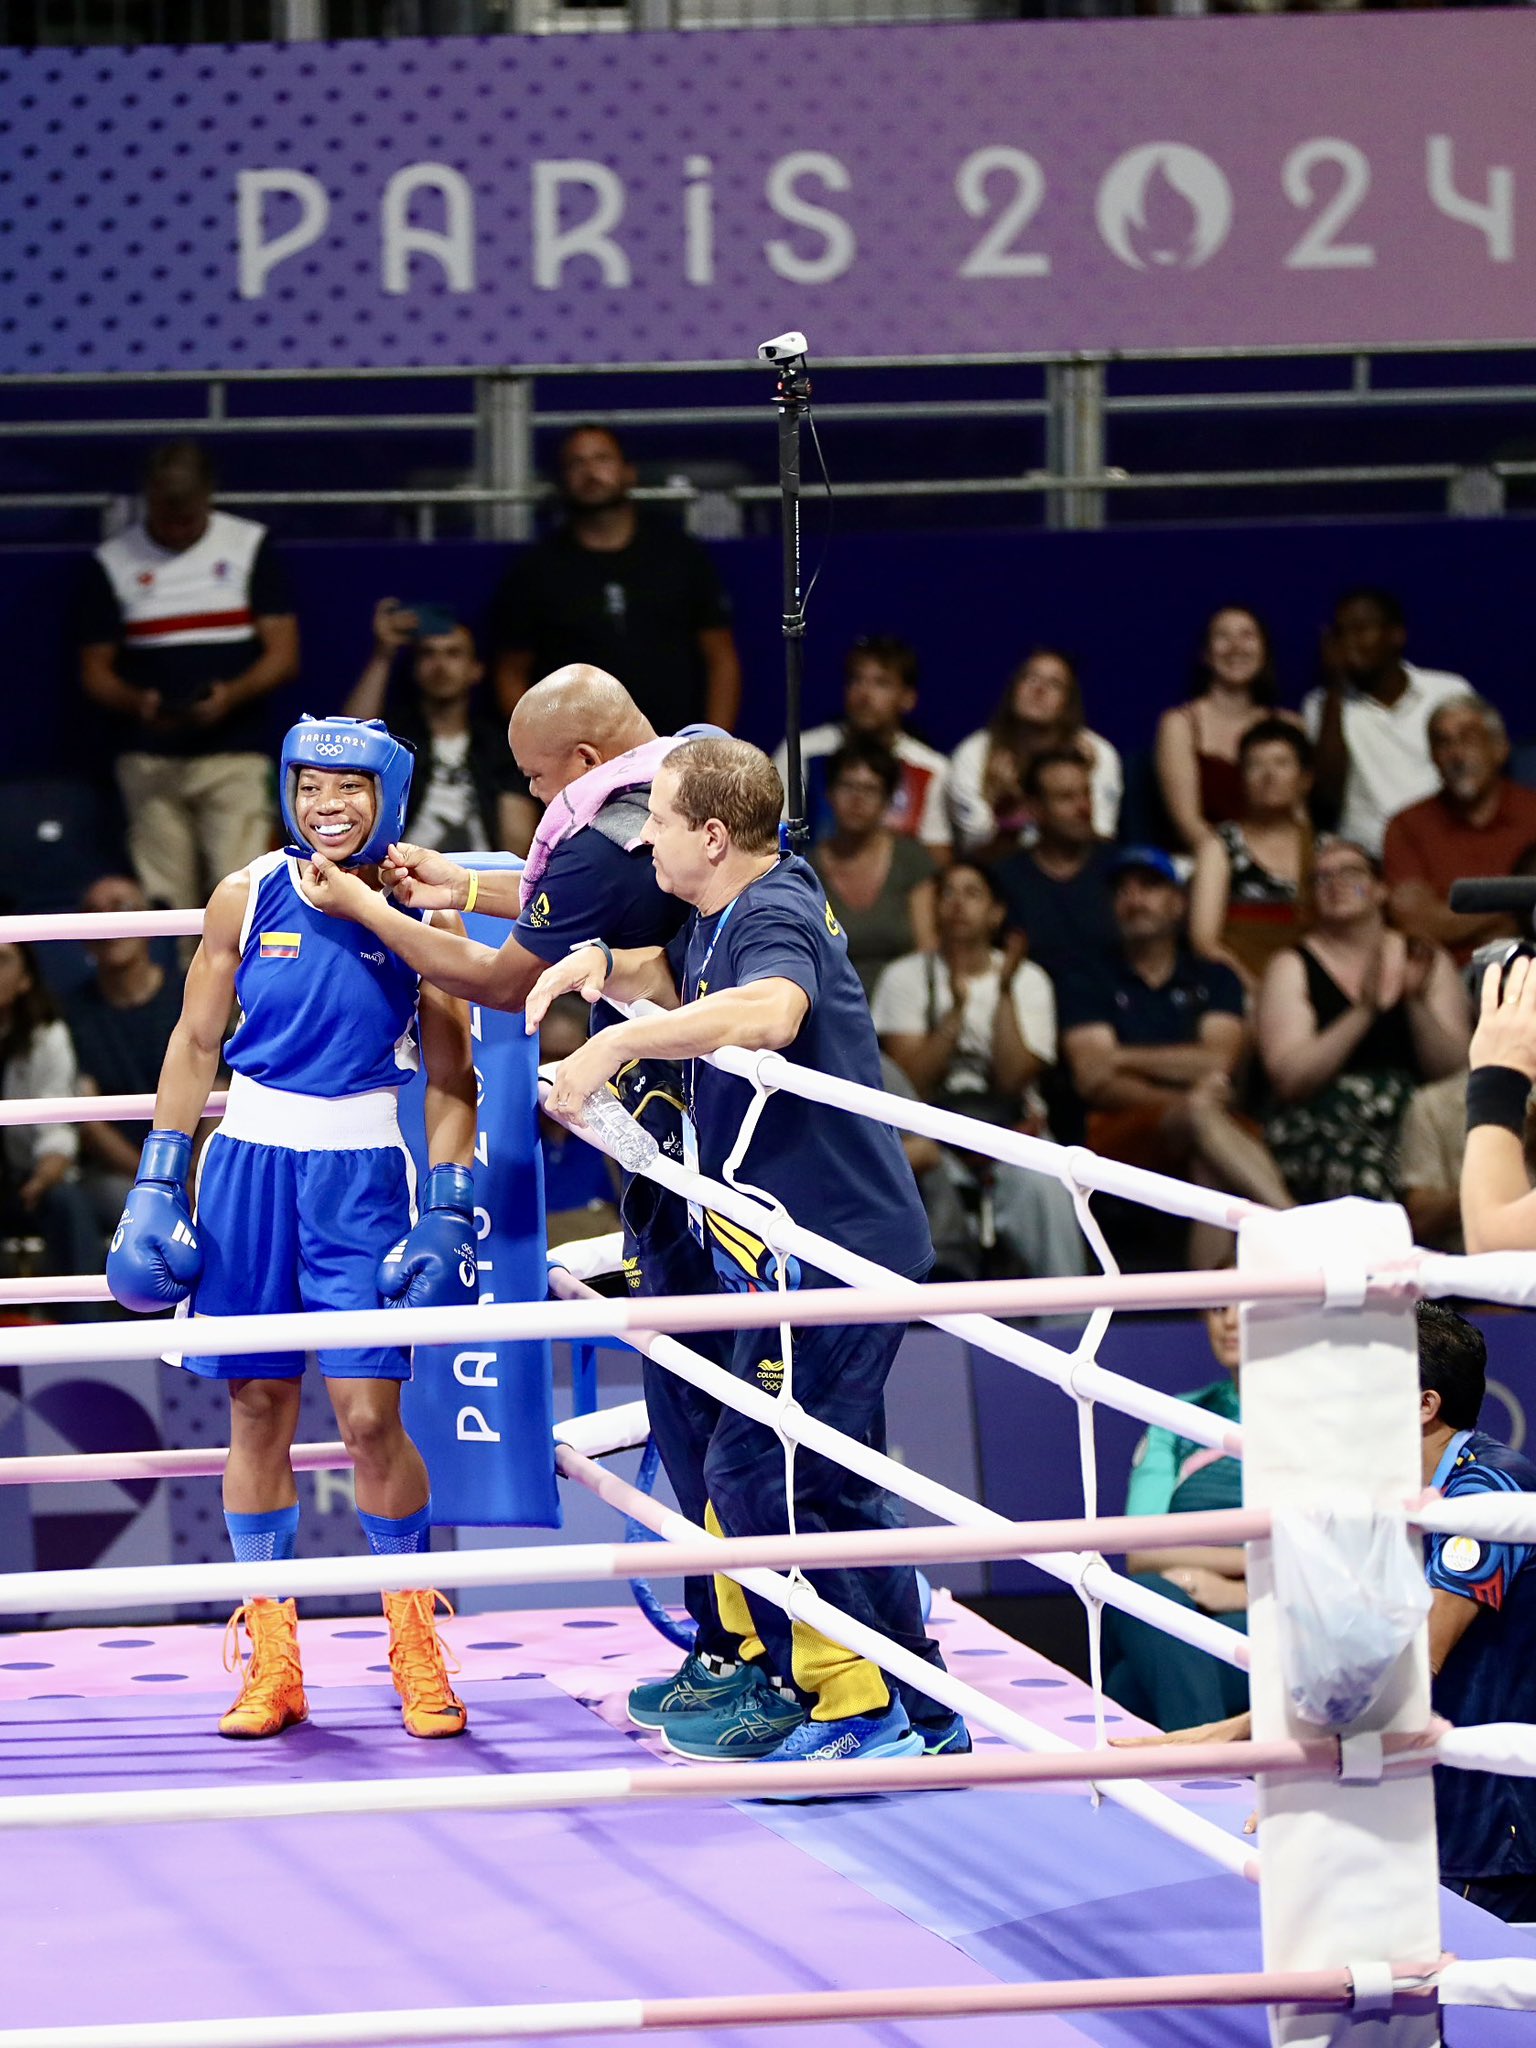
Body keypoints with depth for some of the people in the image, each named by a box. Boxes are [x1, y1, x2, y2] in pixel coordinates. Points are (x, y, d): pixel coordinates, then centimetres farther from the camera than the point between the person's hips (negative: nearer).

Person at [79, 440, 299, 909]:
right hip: (149, 760, 1)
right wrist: (137, 702, -13)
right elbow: (95, 671, 9)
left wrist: (232, 694, -17)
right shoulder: (113, 563, 7)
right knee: (163, 903, -3)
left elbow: (283, 654, 3)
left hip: (235, 752, -1)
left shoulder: (249, 548, 6)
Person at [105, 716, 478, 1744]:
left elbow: (451, 1080, 3)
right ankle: (271, 1659, 13)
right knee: (258, 1409, 4)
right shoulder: (249, 897, 2)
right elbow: (196, 1043, 9)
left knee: (370, 1415, -8)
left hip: (363, 1176, -2)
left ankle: (416, 1645, 9)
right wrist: (158, 1184, 5)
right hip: (250, 1165, 2)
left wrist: (448, 1215, -4)